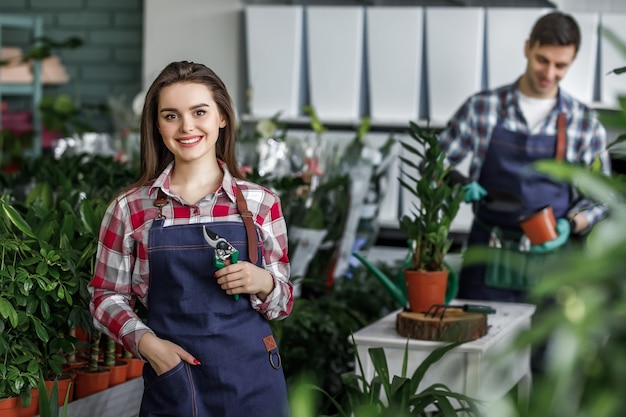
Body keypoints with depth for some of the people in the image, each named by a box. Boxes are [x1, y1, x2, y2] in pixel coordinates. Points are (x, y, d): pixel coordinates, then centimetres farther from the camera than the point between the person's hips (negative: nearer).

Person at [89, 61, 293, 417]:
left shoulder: (261, 203, 1)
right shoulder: (130, 208, -1)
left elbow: (283, 302, 8)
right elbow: (106, 297, 6)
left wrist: (264, 284, -13)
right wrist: (146, 342, -11)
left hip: (252, 379, 1)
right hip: (171, 381, -1)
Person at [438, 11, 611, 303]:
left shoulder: (585, 122, 2)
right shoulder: (482, 107, 1)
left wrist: (570, 225, -12)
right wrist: (457, 183, -13)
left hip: (549, 257, 0)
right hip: (487, 258, 0)